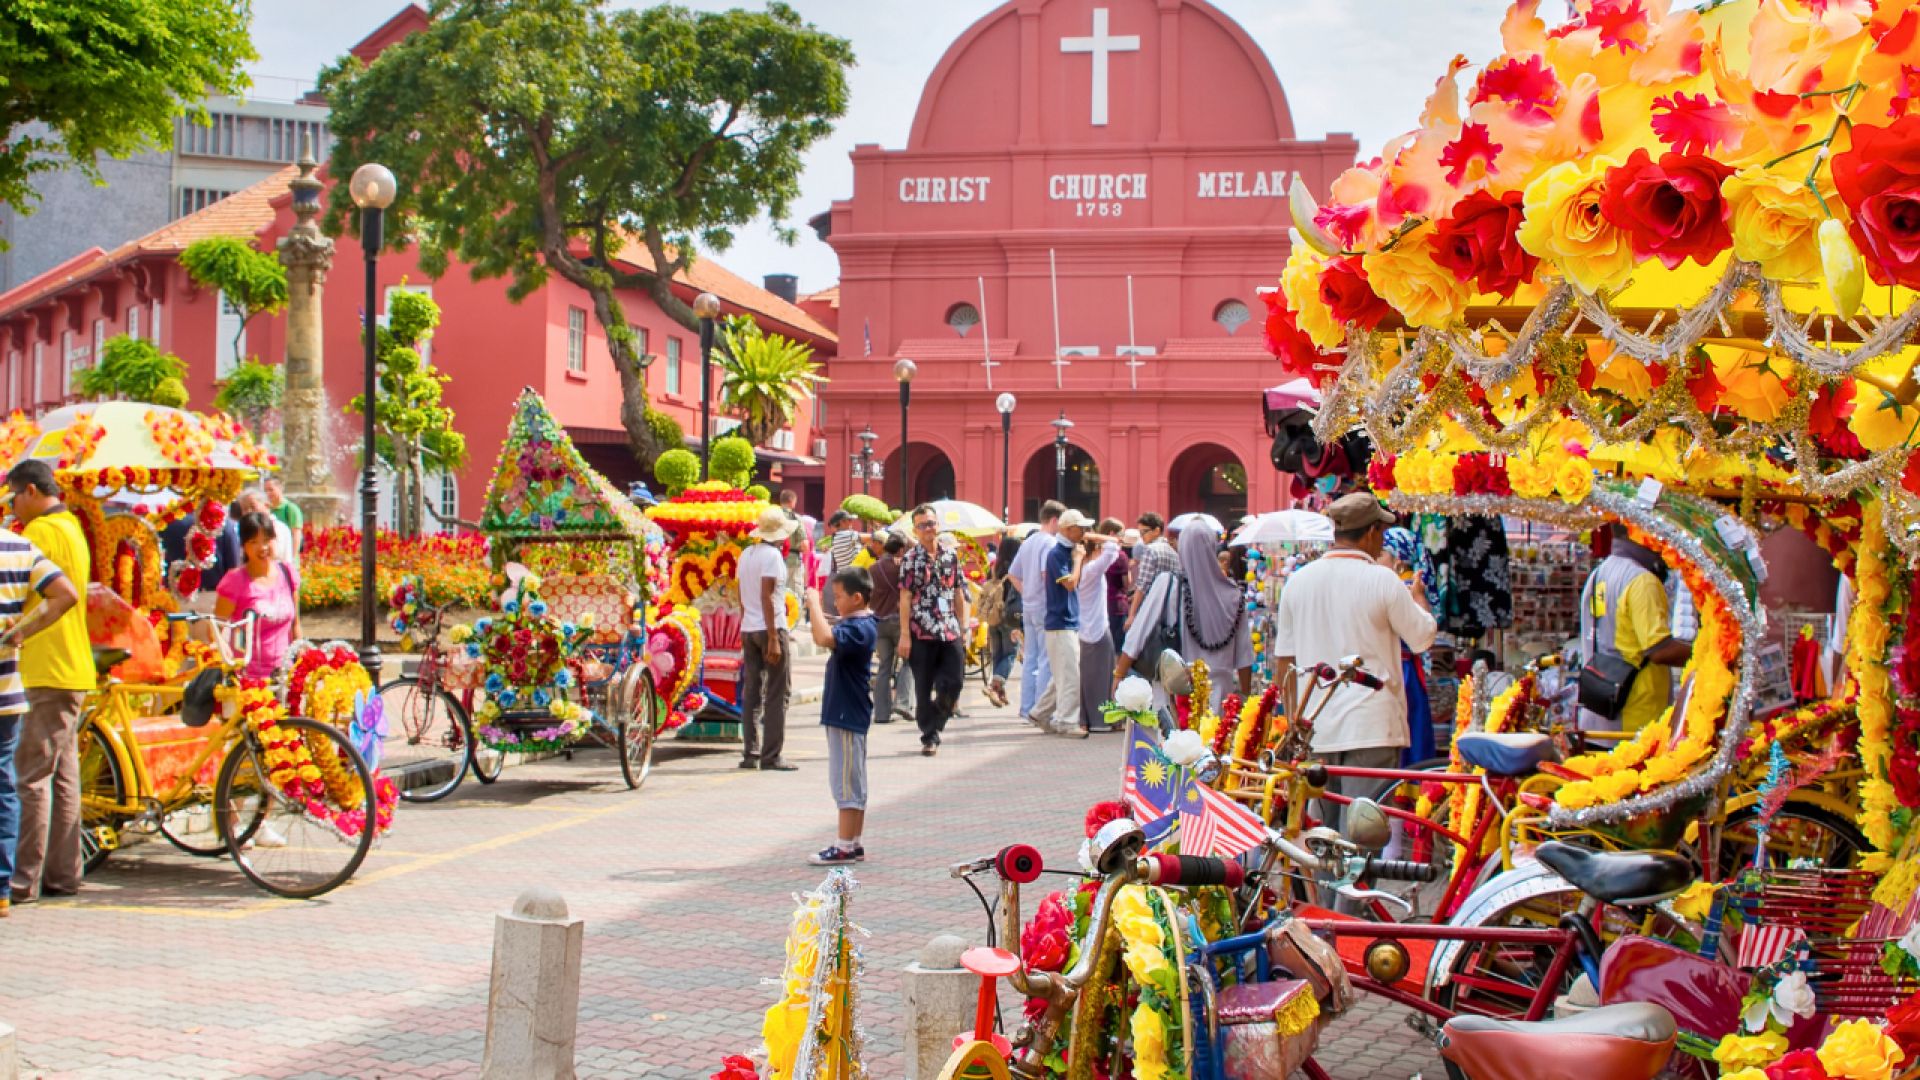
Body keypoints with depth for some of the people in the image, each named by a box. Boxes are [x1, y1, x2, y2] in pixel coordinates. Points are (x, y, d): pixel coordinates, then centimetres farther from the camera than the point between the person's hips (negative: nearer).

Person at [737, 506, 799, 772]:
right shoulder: (772, 555, -12)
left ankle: (750, 754, 10)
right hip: (770, 628, -8)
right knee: (777, 695, -2)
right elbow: (766, 597, -17)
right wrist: (773, 639, -18)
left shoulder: (746, 554, 11)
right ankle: (771, 756, -4)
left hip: (748, 630, 8)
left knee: (751, 693, 10)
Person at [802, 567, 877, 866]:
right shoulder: (860, 623, 12)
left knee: (846, 782, -5)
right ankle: (854, 844, 22)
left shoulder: (859, 628, -21)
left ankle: (845, 846, 0)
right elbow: (832, 638, 21)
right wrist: (816, 614, 4)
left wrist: (814, 604, -27)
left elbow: (825, 638, -38)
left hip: (847, 715, -11)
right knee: (852, 783, 15)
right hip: (847, 714, 11)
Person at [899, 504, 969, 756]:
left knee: (954, 682, -3)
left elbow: (959, 594, 14)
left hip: (950, 631, 3)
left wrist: (963, 628, 10)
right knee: (924, 688, 2)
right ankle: (929, 737, 12)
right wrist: (905, 635, -9)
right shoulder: (910, 560, -1)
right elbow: (905, 598, -4)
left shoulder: (951, 555, 9)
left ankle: (934, 724, 21)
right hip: (922, 633, -3)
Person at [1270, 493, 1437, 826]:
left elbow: (1283, 661, 11)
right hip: (1370, 727, -5)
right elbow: (1423, 638, 1)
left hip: (1314, 727, 5)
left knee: (1322, 831, 14)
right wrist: (1418, 595, 21)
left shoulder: (1298, 580, 6)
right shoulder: (1383, 580, -10)